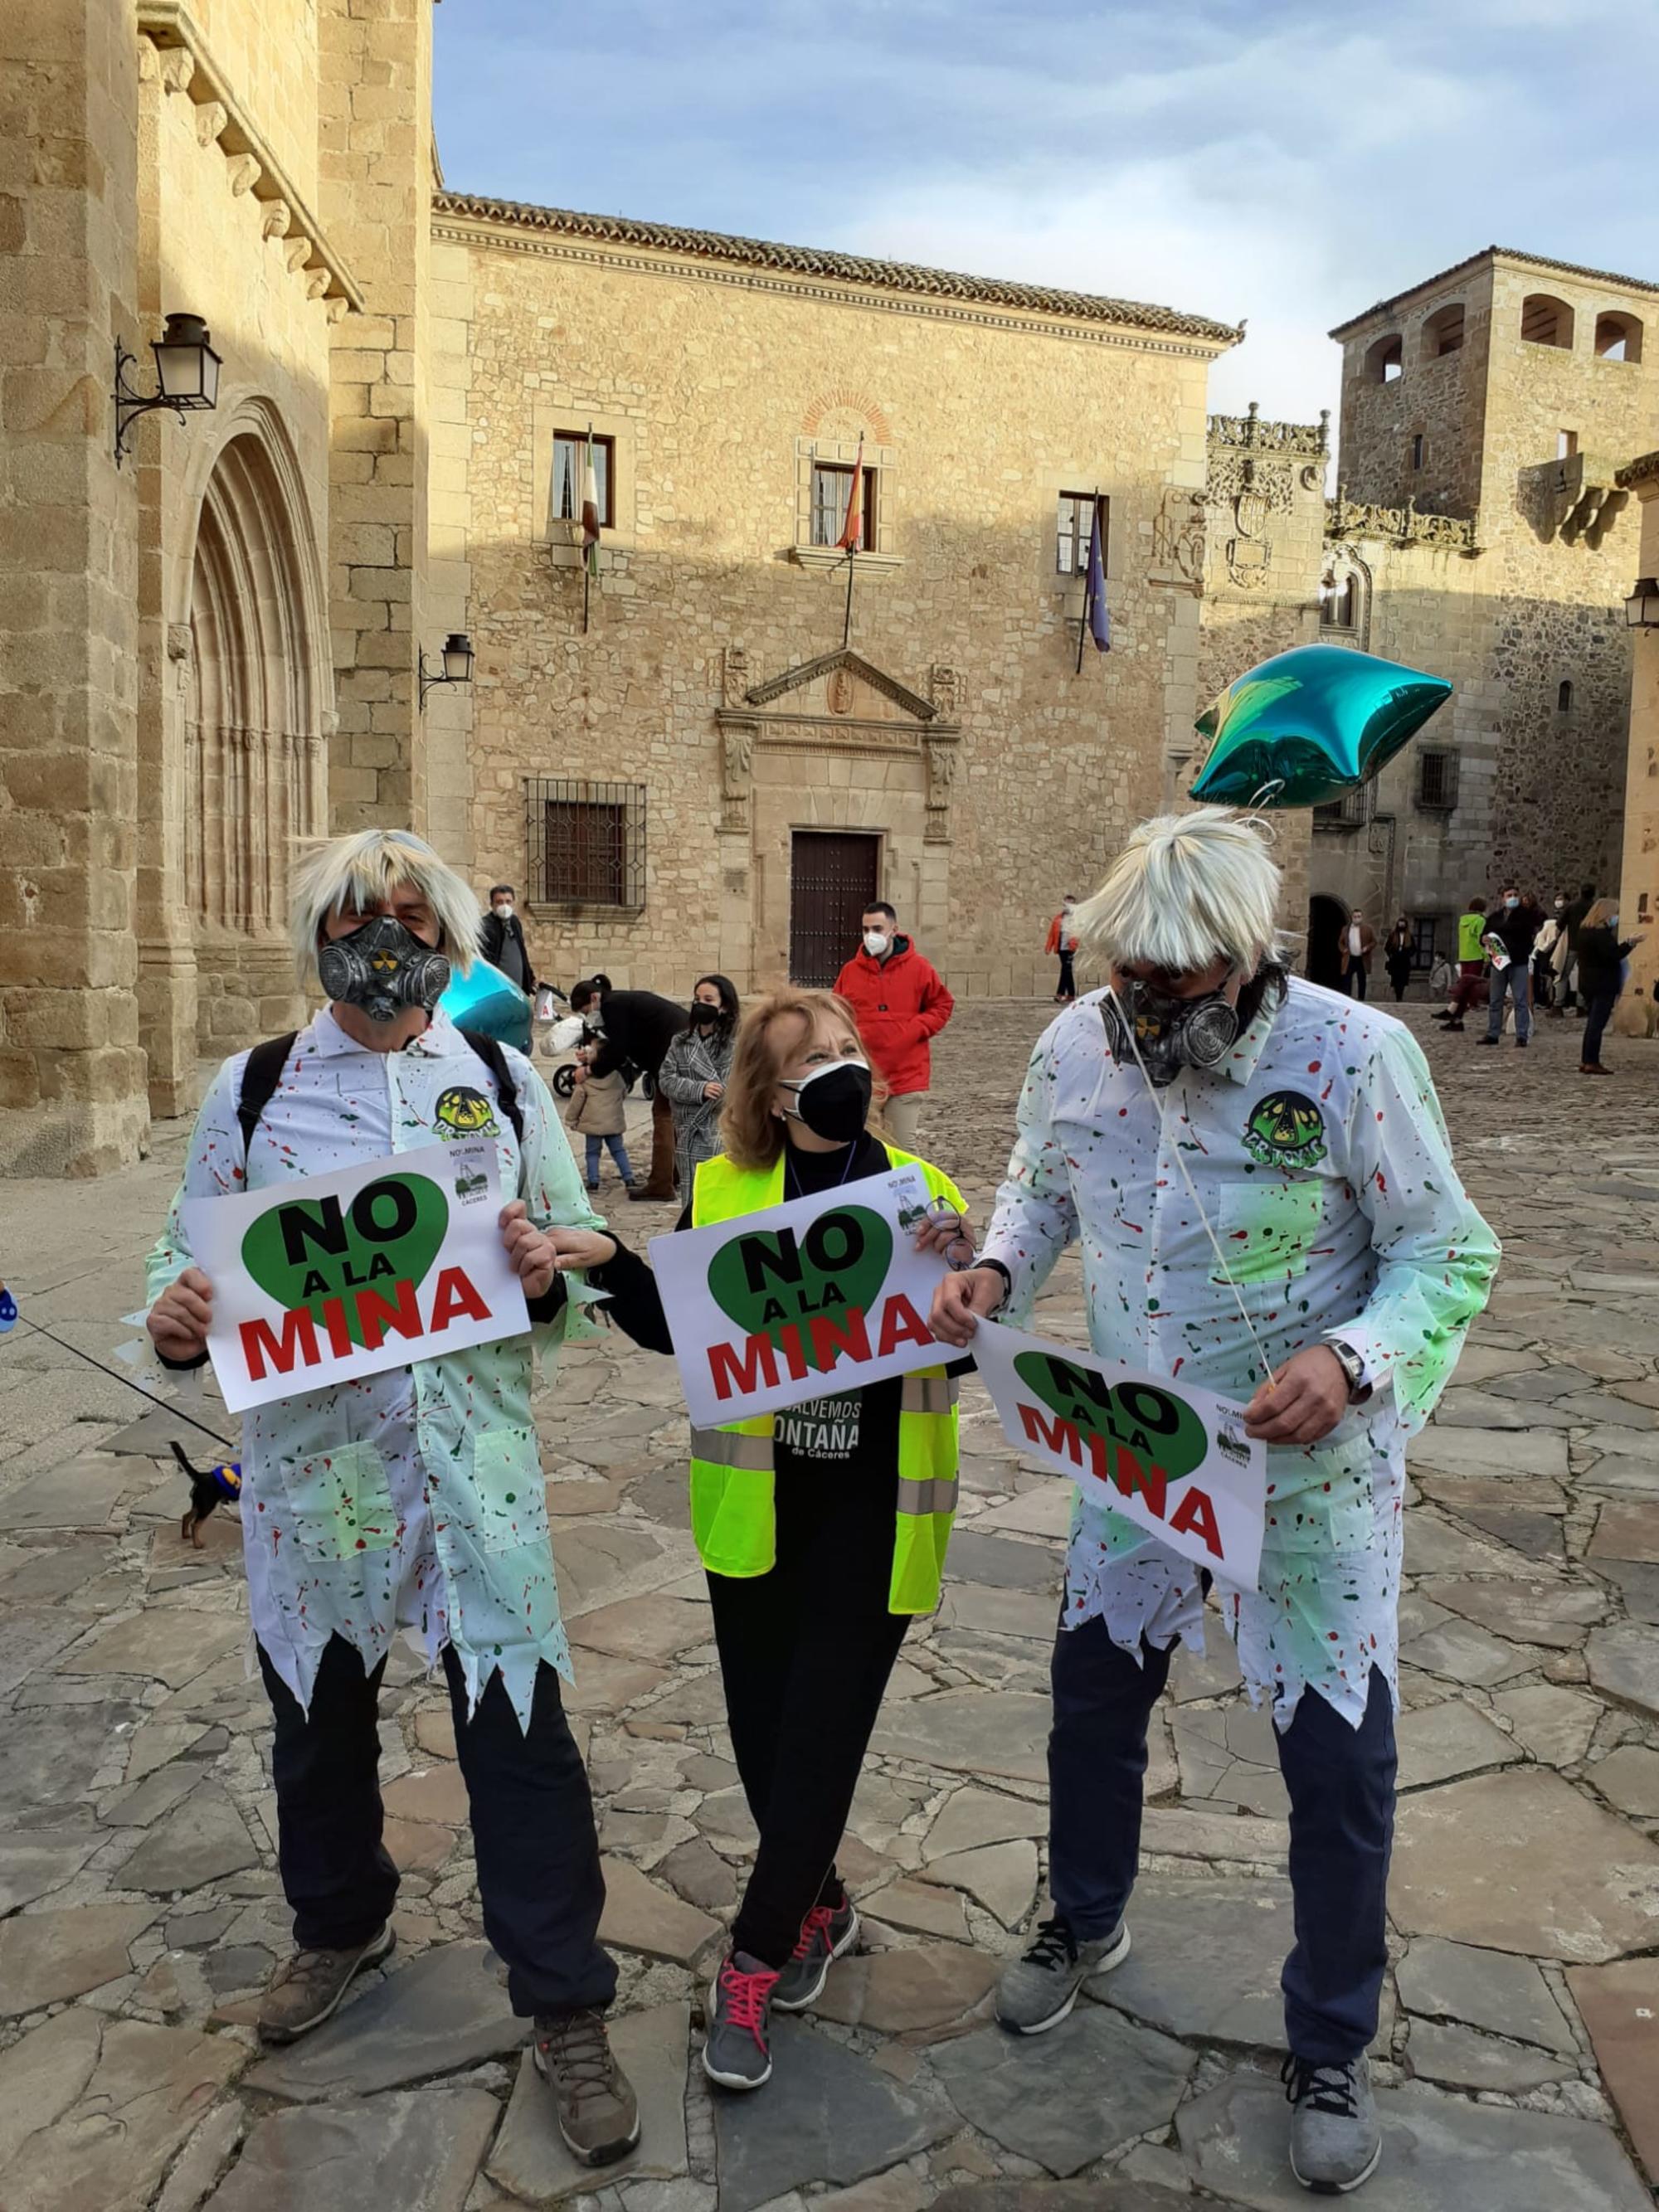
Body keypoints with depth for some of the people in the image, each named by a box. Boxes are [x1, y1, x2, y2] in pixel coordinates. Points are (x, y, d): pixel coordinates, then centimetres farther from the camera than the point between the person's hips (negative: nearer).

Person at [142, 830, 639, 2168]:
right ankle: (340, 1923, 50)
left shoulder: (504, 1082, 2)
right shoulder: (254, 1088, 1)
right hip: (311, 1462, 1)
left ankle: (567, 2007, 23)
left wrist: (548, 1273, -17)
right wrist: (174, 1319, -17)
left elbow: (587, 1256, 5)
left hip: (475, 1463, -1)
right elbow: (191, 1255, 4)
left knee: (519, 1730, 3)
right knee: (319, 1715, 21)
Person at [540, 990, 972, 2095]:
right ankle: (818, 1905, 37)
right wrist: (608, 1263, -14)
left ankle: (756, 1962, 17)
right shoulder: (719, 1191, -1)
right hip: (757, 1505, 2)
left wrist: (960, 1274, -22)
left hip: (874, 1509, -2)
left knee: (822, 1733, 1)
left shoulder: (923, 1189, -3)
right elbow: (674, 1331, 3)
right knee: (761, 1725, 12)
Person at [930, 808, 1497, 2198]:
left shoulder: (1354, 1057, -23)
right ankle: (1087, 1923, 51)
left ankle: (1333, 2048, 35)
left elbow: (1450, 1254, -15)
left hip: (1312, 1467, -3)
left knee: (1340, 1760, 8)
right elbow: (1041, 1187, 8)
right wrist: (995, 1267, -12)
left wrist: (1350, 1360, -32)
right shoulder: (1074, 1049, -11)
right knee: (1093, 1696, 20)